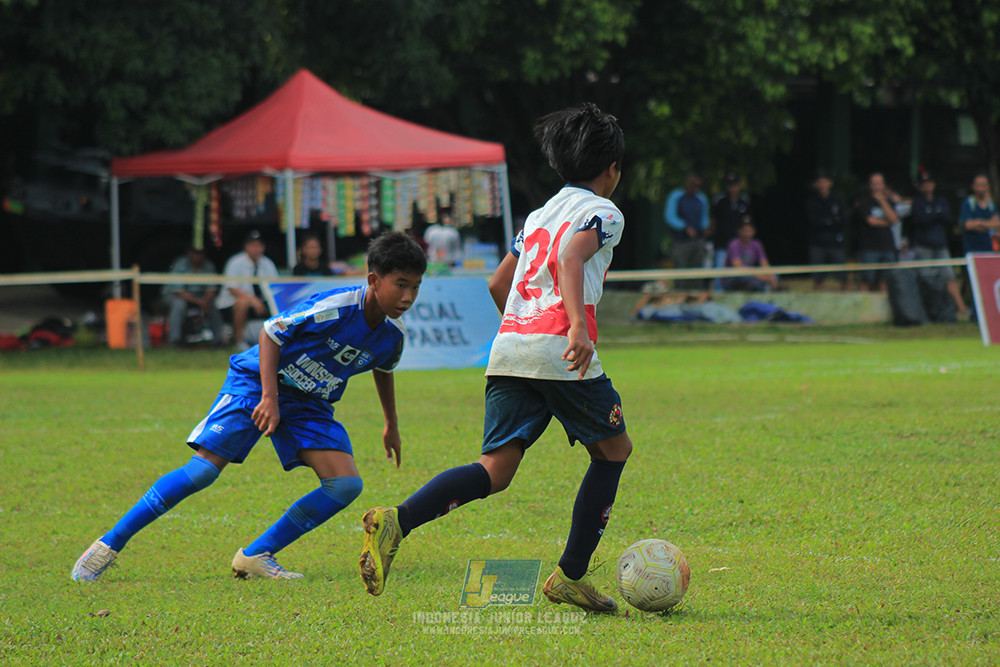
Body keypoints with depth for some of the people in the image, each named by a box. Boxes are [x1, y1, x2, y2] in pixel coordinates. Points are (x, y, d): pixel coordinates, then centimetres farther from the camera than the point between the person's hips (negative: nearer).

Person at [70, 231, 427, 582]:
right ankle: (109, 545, -10)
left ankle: (256, 556, -5)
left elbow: (383, 369, 20)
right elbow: (271, 333, -18)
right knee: (204, 468, -19)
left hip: (308, 403, 6)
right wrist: (269, 397, -25)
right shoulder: (334, 308, -26)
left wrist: (392, 426, 31)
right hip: (257, 381, -6)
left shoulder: (393, 334, -4)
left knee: (346, 484, -13)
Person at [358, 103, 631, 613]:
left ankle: (397, 522, -28)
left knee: (496, 470, -3)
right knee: (613, 448, 14)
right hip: (560, 351, -6)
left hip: (508, 346, 6)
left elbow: (498, 285, 30)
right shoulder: (603, 213, 5)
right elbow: (571, 258, -15)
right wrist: (577, 325, -29)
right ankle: (571, 576, 11)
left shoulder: (539, 215, 28)